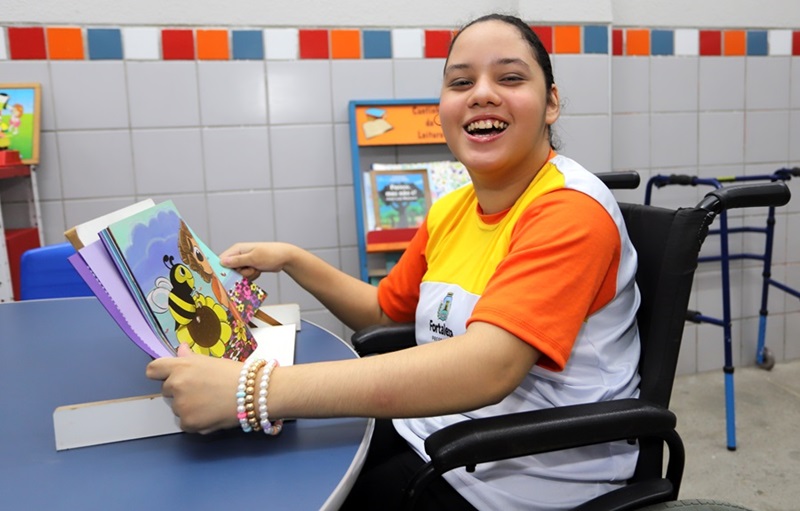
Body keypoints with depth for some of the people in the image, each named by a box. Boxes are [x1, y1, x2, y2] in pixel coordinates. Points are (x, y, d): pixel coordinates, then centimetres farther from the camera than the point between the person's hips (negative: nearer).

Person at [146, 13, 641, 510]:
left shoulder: (573, 211, -21)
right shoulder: (451, 210, 4)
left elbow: (489, 366, -36)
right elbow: (383, 309, 17)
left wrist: (260, 389, -40)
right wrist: (291, 259, 3)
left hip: (532, 470, -6)